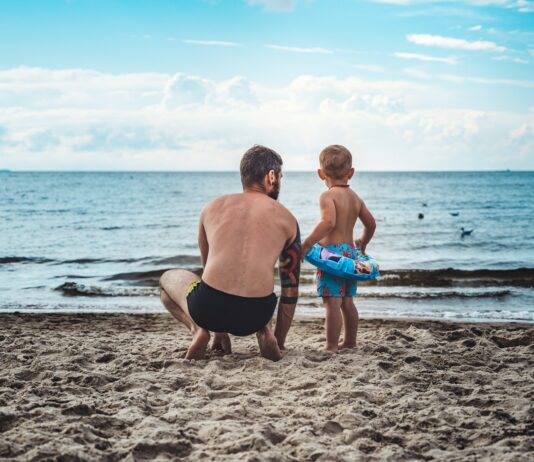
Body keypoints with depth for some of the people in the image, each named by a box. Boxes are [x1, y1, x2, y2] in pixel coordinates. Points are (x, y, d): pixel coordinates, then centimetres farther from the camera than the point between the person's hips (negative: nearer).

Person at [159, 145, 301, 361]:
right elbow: (291, 289, 15)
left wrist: (218, 329, 39)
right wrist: (279, 340, 26)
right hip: (255, 315, 1)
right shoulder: (286, 219, 12)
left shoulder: (212, 208, 16)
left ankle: (197, 329, 4)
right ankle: (264, 331, 7)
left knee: (168, 278, 32)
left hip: (208, 309, -1)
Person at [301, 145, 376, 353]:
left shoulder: (328, 196, -11)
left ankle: (331, 346, -8)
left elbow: (328, 222, -27)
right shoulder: (356, 198, 12)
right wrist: (362, 242, 36)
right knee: (347, 301, 18)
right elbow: (371, 224, 17)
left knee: (332, 302, -8)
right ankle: (350, 342, 27)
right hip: (350, 251, 8)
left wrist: (307, 243, -24)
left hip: (332, 251, -8)